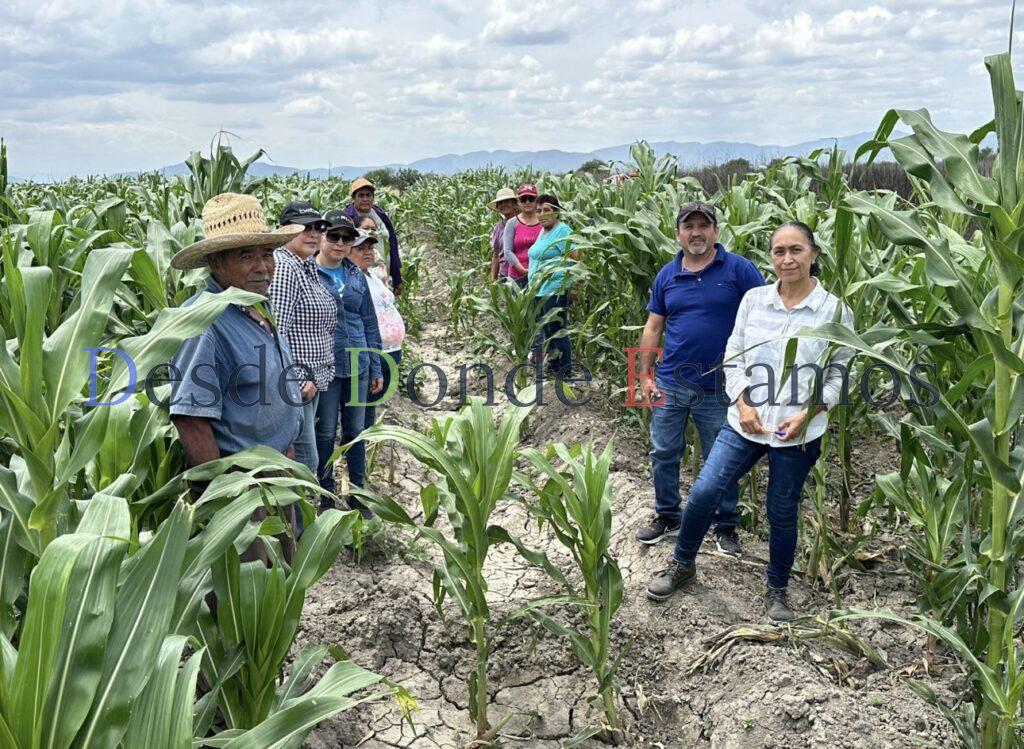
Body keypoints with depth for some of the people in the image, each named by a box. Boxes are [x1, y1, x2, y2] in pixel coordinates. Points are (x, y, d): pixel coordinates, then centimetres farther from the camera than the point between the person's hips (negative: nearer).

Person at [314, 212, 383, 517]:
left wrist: (375, 368, 11)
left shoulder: (356, 274, 9)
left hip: (357, 364, 4)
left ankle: (357, 493, 25)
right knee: (326, 433, 6)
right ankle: (326, 495, 21)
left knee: (356, 431, 12)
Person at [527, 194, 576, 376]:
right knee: (545, 330, 16)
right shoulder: (543, 231, 16)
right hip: (540, 290, 10)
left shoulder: (562, 231, -13)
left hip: (555, 290, -10)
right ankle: (552, 368, 27)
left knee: (556, 330, -5)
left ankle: (565, 372, 5)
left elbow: (577, 257, -19)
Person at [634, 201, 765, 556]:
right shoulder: (667, 275, 6)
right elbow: (652, 328, 9)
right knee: (663, 453, 10)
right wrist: (645, 375, 4)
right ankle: (667, 517, 29)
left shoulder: (738, 269, -6)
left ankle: (727, 527, 26)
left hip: (719, 387, -3)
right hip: (670, 383, 3)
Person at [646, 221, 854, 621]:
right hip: (746, 422, 2)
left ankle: (777, 590, 32)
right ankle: (682, 564, 22)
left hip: (797, 433, -2)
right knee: (703, 492, -3)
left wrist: (807, 413, -13)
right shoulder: (754, 299, 1)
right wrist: (743, 403, -7)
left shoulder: (835, 311, -5)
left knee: (782, 512, 10)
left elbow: (838, 374, -1)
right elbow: (733, 355, 6)